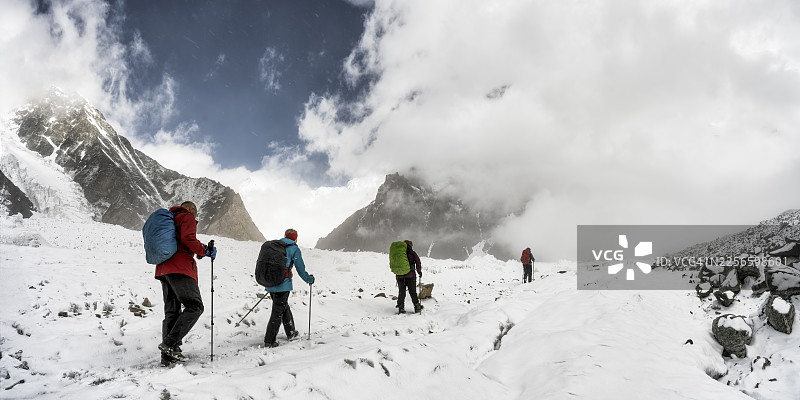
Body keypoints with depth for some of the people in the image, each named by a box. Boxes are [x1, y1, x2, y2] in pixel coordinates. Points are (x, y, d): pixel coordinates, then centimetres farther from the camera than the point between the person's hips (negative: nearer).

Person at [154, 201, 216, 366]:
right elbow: (188, 238, -15)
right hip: (180, 268, -9)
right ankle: (170, 343, -19)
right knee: (195, 306, -9)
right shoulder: (187, 217, 2)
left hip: (163, 269, 9)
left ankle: (167, 356, 4)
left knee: (172, 311, 8)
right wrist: (204, 251, -3)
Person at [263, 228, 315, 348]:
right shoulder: (294, 248, 0)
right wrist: (309, 279, 17)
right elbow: (300, 268, 1)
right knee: (277, 312, -1)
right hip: (283, 285, -7)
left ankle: (291, 333, 34)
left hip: (270, 284, 7)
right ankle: (269, 341, -2)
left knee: (284, 307, 22)